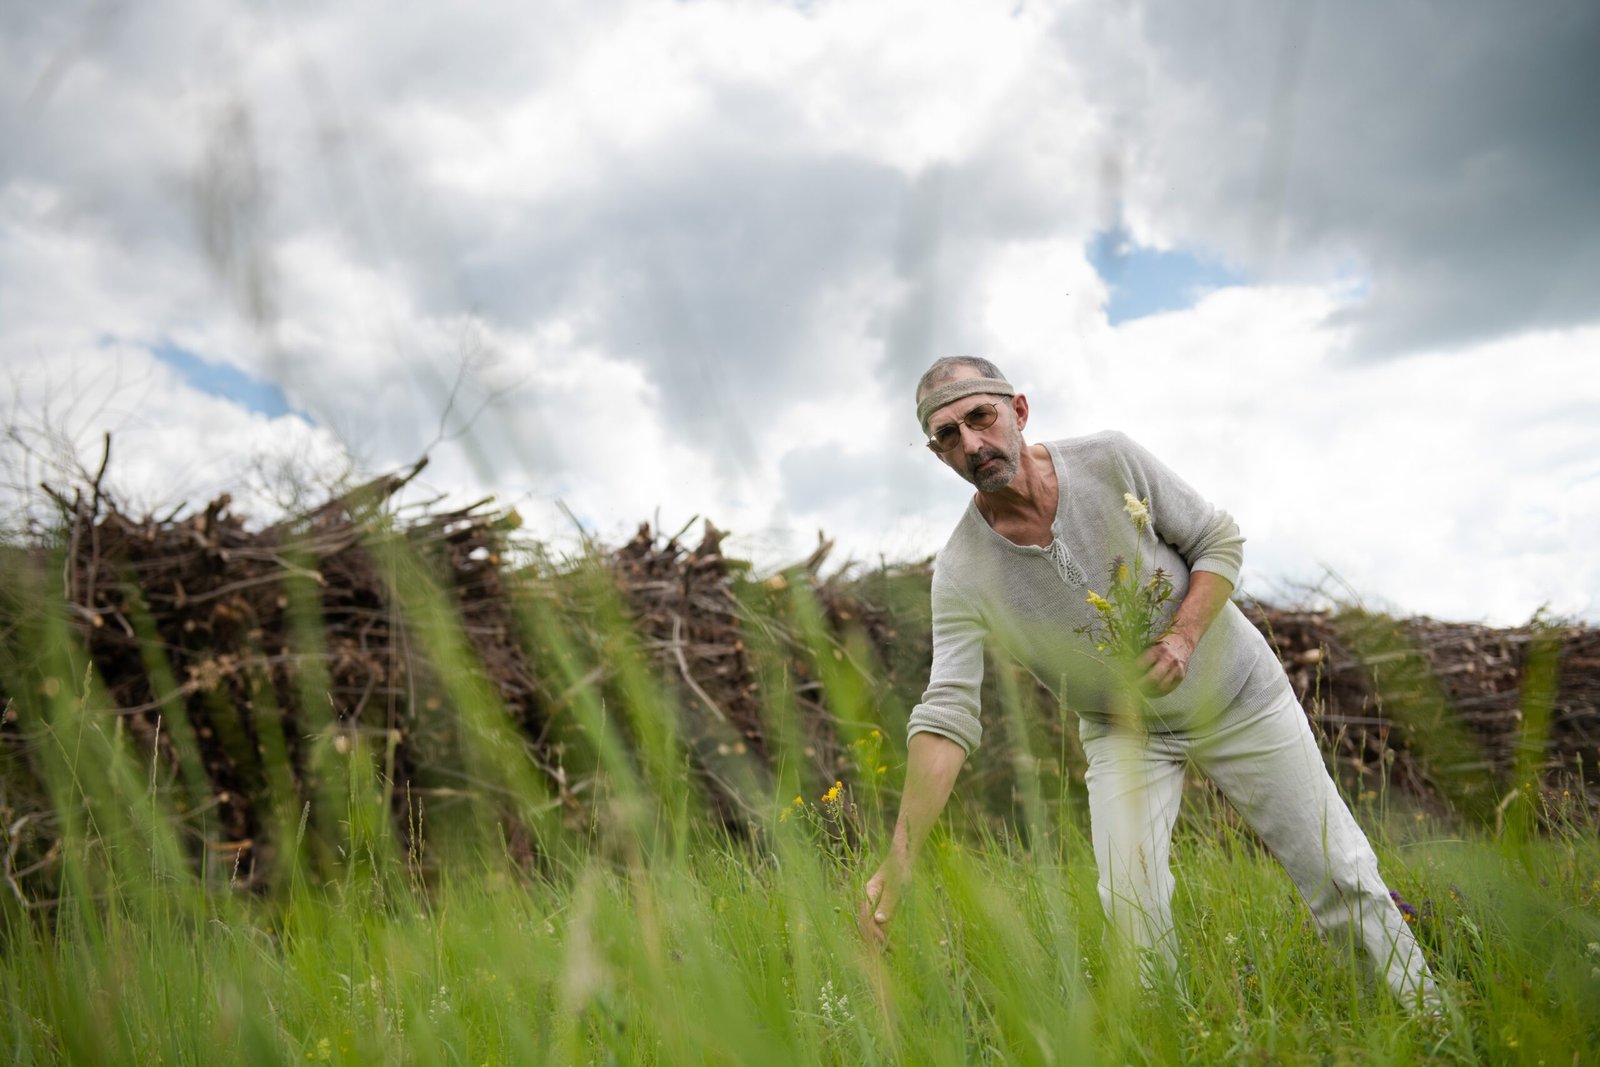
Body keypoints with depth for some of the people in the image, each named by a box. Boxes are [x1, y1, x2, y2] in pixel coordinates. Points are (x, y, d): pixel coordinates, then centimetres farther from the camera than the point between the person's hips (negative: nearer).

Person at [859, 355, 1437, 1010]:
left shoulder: (1112, 462, -20)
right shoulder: (961, 575, -21)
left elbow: (1220, 541, -7)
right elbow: (945, 716, -27)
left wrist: (1185, 636, -24)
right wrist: (899, 861, -35)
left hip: (1235, 693, 0)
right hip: (1122, 729, 0)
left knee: (1340, 875, 6)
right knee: (1131, 909, -14)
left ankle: (1425, 1012, 26)